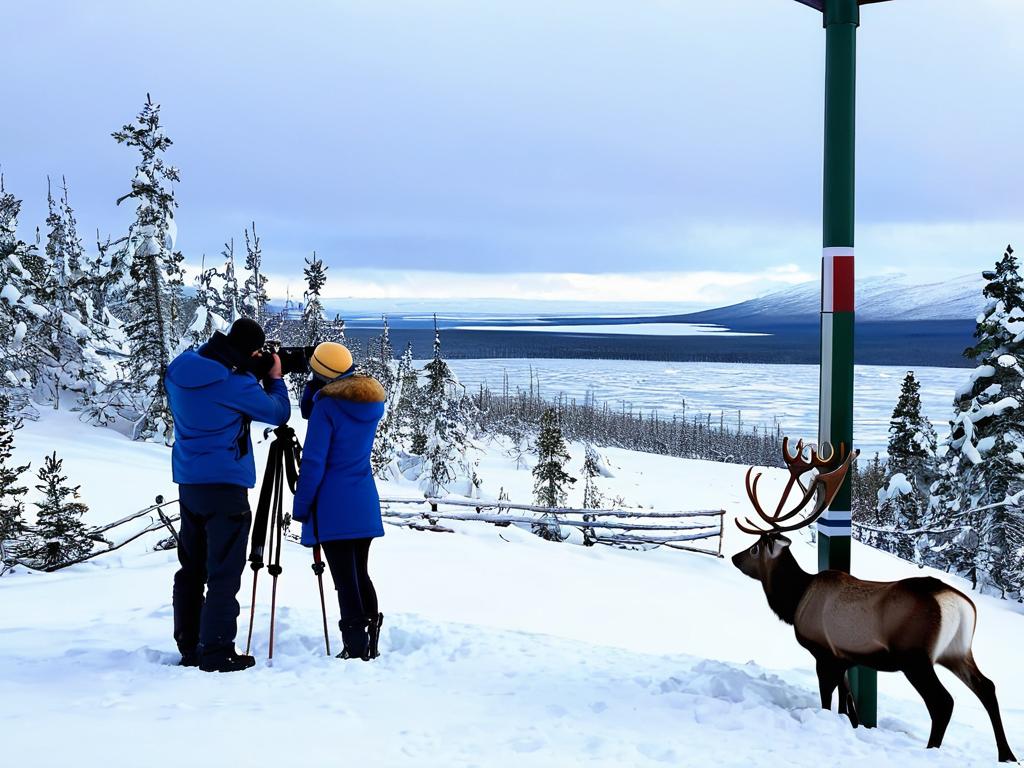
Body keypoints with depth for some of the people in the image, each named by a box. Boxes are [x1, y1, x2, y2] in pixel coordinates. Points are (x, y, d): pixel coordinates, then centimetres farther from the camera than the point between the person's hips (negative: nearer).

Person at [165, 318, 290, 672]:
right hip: (225, 484, -8)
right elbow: (278, 413, -4)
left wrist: (253, 374, 11)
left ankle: (189, 647, 21)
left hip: (188, 481, 8)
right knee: (224, 571, -3)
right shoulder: (234, 381, -17)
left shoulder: (181, 367, 4)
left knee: (191, 567, 14)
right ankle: (216, 652, -3)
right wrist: (274, 378, 12)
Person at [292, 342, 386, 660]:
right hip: (365, 506, 7)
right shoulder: (373, 402, 8)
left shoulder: (327, 405, -12)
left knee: (345, 580, -4)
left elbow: (313, 462, -14)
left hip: (333, 508, -7)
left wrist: (301, 506, -7)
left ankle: (356, 649, -4)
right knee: (361, 574, 15)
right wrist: (314, 387, 4)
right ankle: (370, 645, 18)